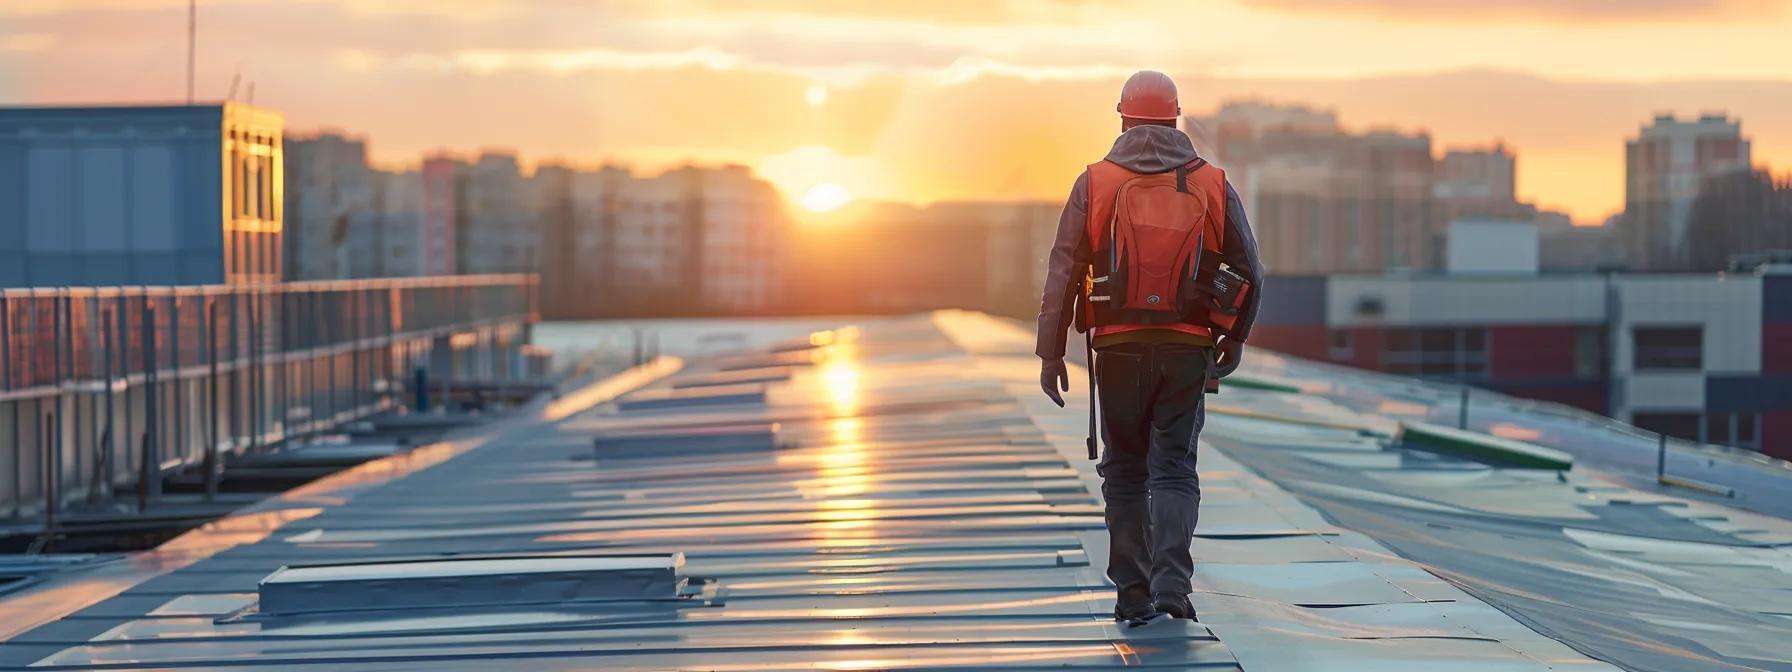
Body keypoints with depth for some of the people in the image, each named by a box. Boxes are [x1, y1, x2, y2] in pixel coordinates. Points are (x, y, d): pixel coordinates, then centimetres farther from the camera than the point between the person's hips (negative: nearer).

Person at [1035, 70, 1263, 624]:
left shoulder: (1094, 183, 0)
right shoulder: (1213, 185, 3)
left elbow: (1062, 273, -1)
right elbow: (1249, 273, 6)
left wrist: (1050, 354, 4)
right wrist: (1235, 339, 20)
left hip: (1120, 349, 0)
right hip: (1188, 350, 0)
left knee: (1125, 472, 12)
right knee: (1174, 469, 5)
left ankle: (1133, 594, 11)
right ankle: (1172, 580, -14)